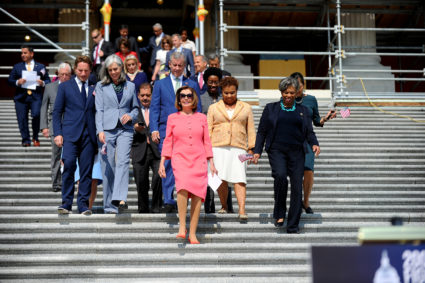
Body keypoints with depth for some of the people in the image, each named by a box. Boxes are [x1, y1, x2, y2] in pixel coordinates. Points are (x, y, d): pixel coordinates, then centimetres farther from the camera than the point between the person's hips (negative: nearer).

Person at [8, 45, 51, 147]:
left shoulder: (41, 67, 14)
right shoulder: (17, 67, 15)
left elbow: (48, 80, 13)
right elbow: (10, 80, 9)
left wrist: (43, 83, -9)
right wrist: (17, 82, -11)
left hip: (36, 97, -2)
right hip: (21, 97, 2)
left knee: (36, 115, -18)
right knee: (22, 119, -1)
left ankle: (35, 138, 2)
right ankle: (25, 140, 11)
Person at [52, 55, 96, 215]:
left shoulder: (94, 89, 14)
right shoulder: (65, 87, 9)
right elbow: (57, 112, 7)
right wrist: (57, 133, -3)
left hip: (89, 135, 2)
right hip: (70, 134, -2)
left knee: (86, 171, 0)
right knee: (69, 165, -15)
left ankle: (83, 205, 7)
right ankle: (66, 203, -9)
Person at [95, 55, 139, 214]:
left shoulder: (130, 86, 15)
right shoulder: (101, 86, 10)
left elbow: (136, 107, 22)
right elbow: (99, 110, 3)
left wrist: (130, 116, -1)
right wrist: (100, 130, -9)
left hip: (125, 129, 1)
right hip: (107, 129, 0)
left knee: (123, 161, -19)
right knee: (108, 166, -1)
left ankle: (120, 199, -30)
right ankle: (109, 205, 5)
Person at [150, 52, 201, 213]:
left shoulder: (193, 85, 14)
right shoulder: (160, 84, 12)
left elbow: (198, 109, 12)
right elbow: (154, 108, 7)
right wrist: (154, 129, -5)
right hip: (166, 130, -1)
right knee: (167, 165, -6)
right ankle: (168, 201, -4)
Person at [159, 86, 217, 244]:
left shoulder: (201, 118, 12)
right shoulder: (172, 118, 10)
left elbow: (207, 142, 14)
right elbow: (167, 142, 11)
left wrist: (211, 163, 10)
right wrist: (162, 162, 5)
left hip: (199, 160, 2)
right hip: (180, 159, -2)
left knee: (197, 195, -6)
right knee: (183, 187, -27)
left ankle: (192, 233, 2)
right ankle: (182, 227, -19)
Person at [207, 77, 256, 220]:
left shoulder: (246, 108, 15)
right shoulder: (213, 108, 15)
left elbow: (251, 130, 14)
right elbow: (208, 129, 12)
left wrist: (251, 149, 5)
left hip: (238, 148, 0)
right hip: (218, 148, 1)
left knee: (239, 178, -13)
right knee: (221, 179, -6)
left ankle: (242, 210, -20)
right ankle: (224, 206, 13)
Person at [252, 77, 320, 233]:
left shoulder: (303, 110, 17)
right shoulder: (271, 108, 12)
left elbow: (309, 132, 13)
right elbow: (262, 131, 11)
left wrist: (314, 144, -8)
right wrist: (257, 151, 1)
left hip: (296, 152, 2)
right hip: (277, 150, -2)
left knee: (297, 186, -6)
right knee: (280, 175, -29)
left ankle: (293, 226, 2)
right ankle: (279, 213, -11)